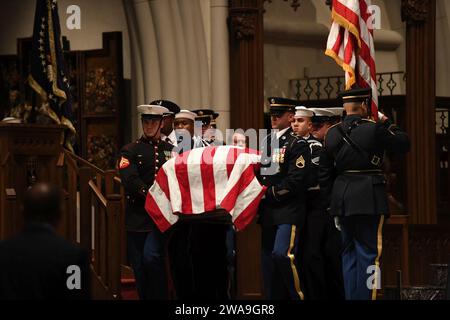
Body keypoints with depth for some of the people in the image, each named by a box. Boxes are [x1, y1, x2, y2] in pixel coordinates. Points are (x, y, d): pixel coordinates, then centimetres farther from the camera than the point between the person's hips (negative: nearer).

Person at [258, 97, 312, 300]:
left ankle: (298, 295, -9)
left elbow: (296, 181, -15)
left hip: (288, 211, -8)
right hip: (268, 212, 8)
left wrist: (270, 193, -14)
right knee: (268, 258, 7)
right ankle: (274, 297, 13)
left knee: (282, 254, -20)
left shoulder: (297, 145, -6)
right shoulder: (265, 143, 17)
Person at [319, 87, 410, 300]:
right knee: (368, 253, -2)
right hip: (369, 199, -5)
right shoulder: (374, 129, -10)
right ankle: (364, 296, -5)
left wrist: (330, 203, 17)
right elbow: (403, 144, 2)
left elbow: (324, 173, 10)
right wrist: (386, 123, 14)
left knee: (349, 253, 14)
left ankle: (350, 296, 15)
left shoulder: (332, 134, 7)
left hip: (342, 199, 5)